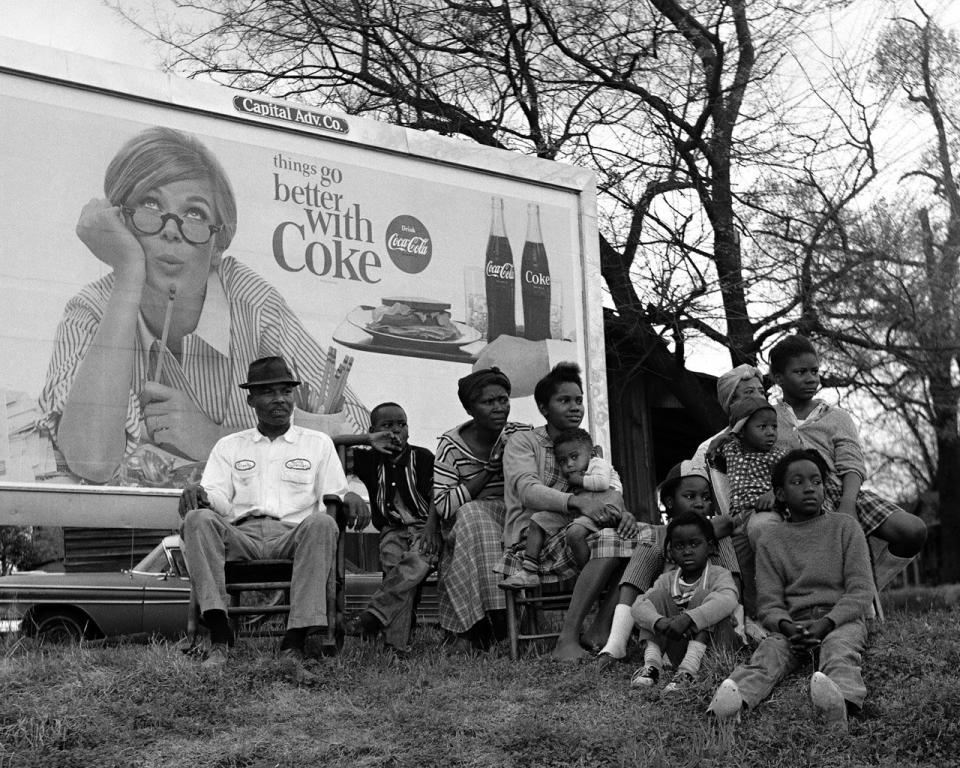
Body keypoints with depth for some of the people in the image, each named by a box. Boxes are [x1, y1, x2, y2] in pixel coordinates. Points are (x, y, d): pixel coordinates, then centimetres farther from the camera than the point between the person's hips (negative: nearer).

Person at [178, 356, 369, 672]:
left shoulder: (318, 443, 22)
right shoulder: (228, 446, 24)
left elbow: (333, 499, 14)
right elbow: (219, 500, 11)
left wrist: (348, 499, -10)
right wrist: (198, 493, -12)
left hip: (296, 535, -1)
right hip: (240, 537, 1)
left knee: (321, 522, -35)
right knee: (199, 519, -30)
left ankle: (295, 641, -39)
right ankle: (219, 637, -37)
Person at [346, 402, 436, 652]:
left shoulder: (422, 458, 5)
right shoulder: (370, 460, 10)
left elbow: (436, 499, -3)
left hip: (423, 528, -1)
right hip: (392, 531, 1)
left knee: (416, 562, -34)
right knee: (394, 567, -30)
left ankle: (372, 617, -41)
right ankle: (397, 642, -40)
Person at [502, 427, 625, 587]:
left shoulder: (599, 463, 4)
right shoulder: (570, 477, 27)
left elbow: (603, 483, -18)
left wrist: (579, 480, -8)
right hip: (574, 513, 9)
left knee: (575, 532, -36)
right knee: (537, 520, 5)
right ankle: (529, 571, -1)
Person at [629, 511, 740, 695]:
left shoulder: (719, 575, -4)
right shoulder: (667, 580, 7)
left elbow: (728, 601, -30)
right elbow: (637, 607, -11)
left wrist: (688, 619, -43)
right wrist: (659, 622, -35)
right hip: (680, 647, 3)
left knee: (703, 595, -23)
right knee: (659, 596, -9)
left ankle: (688, 671, -39)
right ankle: (651, 664, -25)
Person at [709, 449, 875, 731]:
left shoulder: (845, 526, 10)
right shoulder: (770, 539, 13)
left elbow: (861, 591, 1)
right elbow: (769, 603, 7)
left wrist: (826, 623, -16)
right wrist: (786, 626, -18)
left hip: (842, 619, -1)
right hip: (792, 622, 1)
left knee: (838, 647, -35)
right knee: (769, 650, -30)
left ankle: (842, 703, -67)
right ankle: (736, 700, -60)